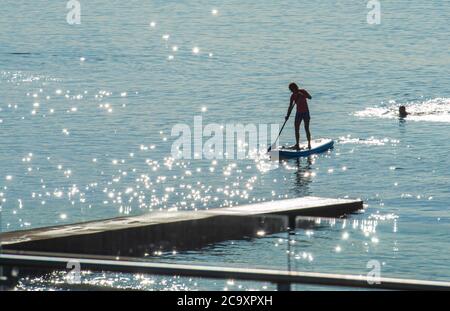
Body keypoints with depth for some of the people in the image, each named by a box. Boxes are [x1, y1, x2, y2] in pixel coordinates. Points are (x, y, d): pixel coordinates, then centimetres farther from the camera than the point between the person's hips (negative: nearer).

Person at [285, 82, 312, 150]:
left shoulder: (303, 92, -9)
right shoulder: (293, 96, 1)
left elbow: (310, 97, -23)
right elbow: (290, 107, 2)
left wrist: (302, 95, -36)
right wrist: (287, 116, -5)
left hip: (305, 112, -4)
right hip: (298, 113, 4)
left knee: (306, 129, -5)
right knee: (296, 129, 0)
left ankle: (309, 144, 3)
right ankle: (297, 145, 8)